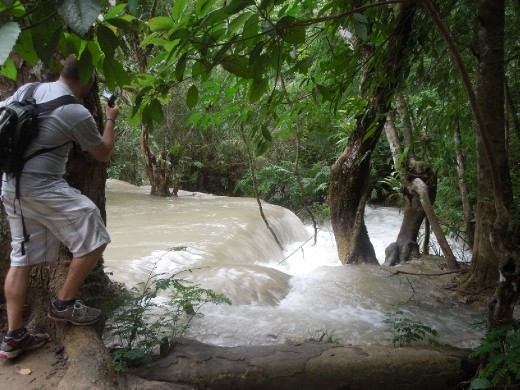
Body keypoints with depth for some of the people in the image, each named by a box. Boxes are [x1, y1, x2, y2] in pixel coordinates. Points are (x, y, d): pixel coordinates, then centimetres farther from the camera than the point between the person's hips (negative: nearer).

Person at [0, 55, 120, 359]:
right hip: (43, 190, -8)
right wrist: (111, 120, 14)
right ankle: (63, 305, 12)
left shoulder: (28, 89, 6)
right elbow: (104, 154, 0)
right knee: (94, 240, 3)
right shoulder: (78, 113, -13)